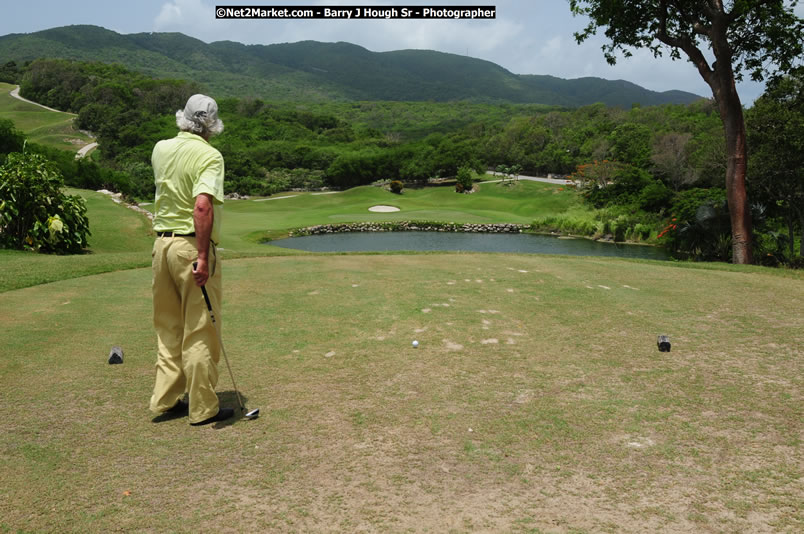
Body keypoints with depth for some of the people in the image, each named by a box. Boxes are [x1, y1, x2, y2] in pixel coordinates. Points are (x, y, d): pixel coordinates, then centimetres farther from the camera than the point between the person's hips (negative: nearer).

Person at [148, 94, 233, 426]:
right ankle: (203, 408, 9)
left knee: (168, 327, 16)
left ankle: (166, 399, 22)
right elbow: (202, 205, -25)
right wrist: (203, 257, -24)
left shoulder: (160, 149, 8)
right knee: (200, 332, 1)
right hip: (192, 246, -7)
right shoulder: (209, 156, -13)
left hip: (162, 243, 7)